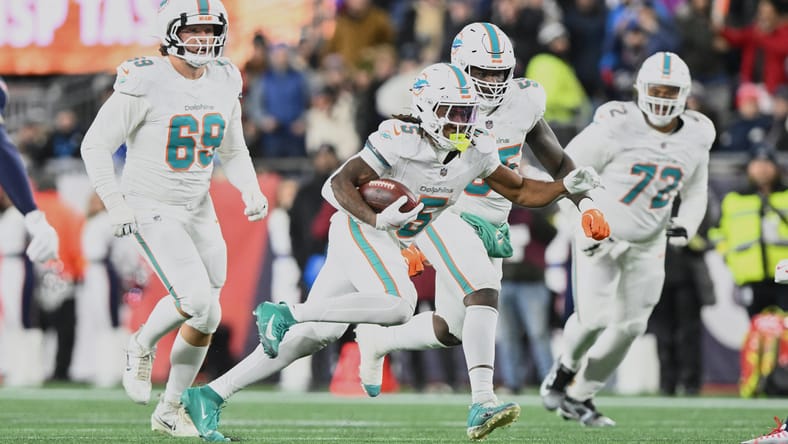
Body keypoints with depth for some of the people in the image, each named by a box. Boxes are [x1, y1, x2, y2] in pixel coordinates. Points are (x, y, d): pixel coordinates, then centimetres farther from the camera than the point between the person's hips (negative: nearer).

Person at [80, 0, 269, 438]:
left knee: (205, 320, 8)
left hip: (199, 210, 6)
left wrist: (251, 189, -2)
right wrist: (116, 204, -18)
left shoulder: (225, 84, 2)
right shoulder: (145, 83, -17)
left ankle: (170, 409, 26)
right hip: (151, 209, -6)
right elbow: (96, 146, -12)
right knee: (198, 300, -22)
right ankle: (143, 346, 9)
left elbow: (234, 152, 15)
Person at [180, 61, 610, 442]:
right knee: (398, 305, -29)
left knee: (315, 335, 3)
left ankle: (210, 395, 6)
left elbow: (521, 191, 13)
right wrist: (376, 218, -37)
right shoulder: (401, 141, -21)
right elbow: (340, 182, -22)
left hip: (386, 242, 8)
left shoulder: (476, 151, 1)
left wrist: (566, 186, -3)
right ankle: (283, 312, -18)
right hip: (358, 229, -8)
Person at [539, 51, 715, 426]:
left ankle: (578, 397, 20)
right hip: (599, 239, -5)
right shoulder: (617, 128, -20)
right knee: (593, 318, -16)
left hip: (648, 245, 5)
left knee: (629, 326, 2)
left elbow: (695, 194, 13)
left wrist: (686, 226, -7)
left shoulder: (695, 139, -3)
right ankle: (567, 365, 17)